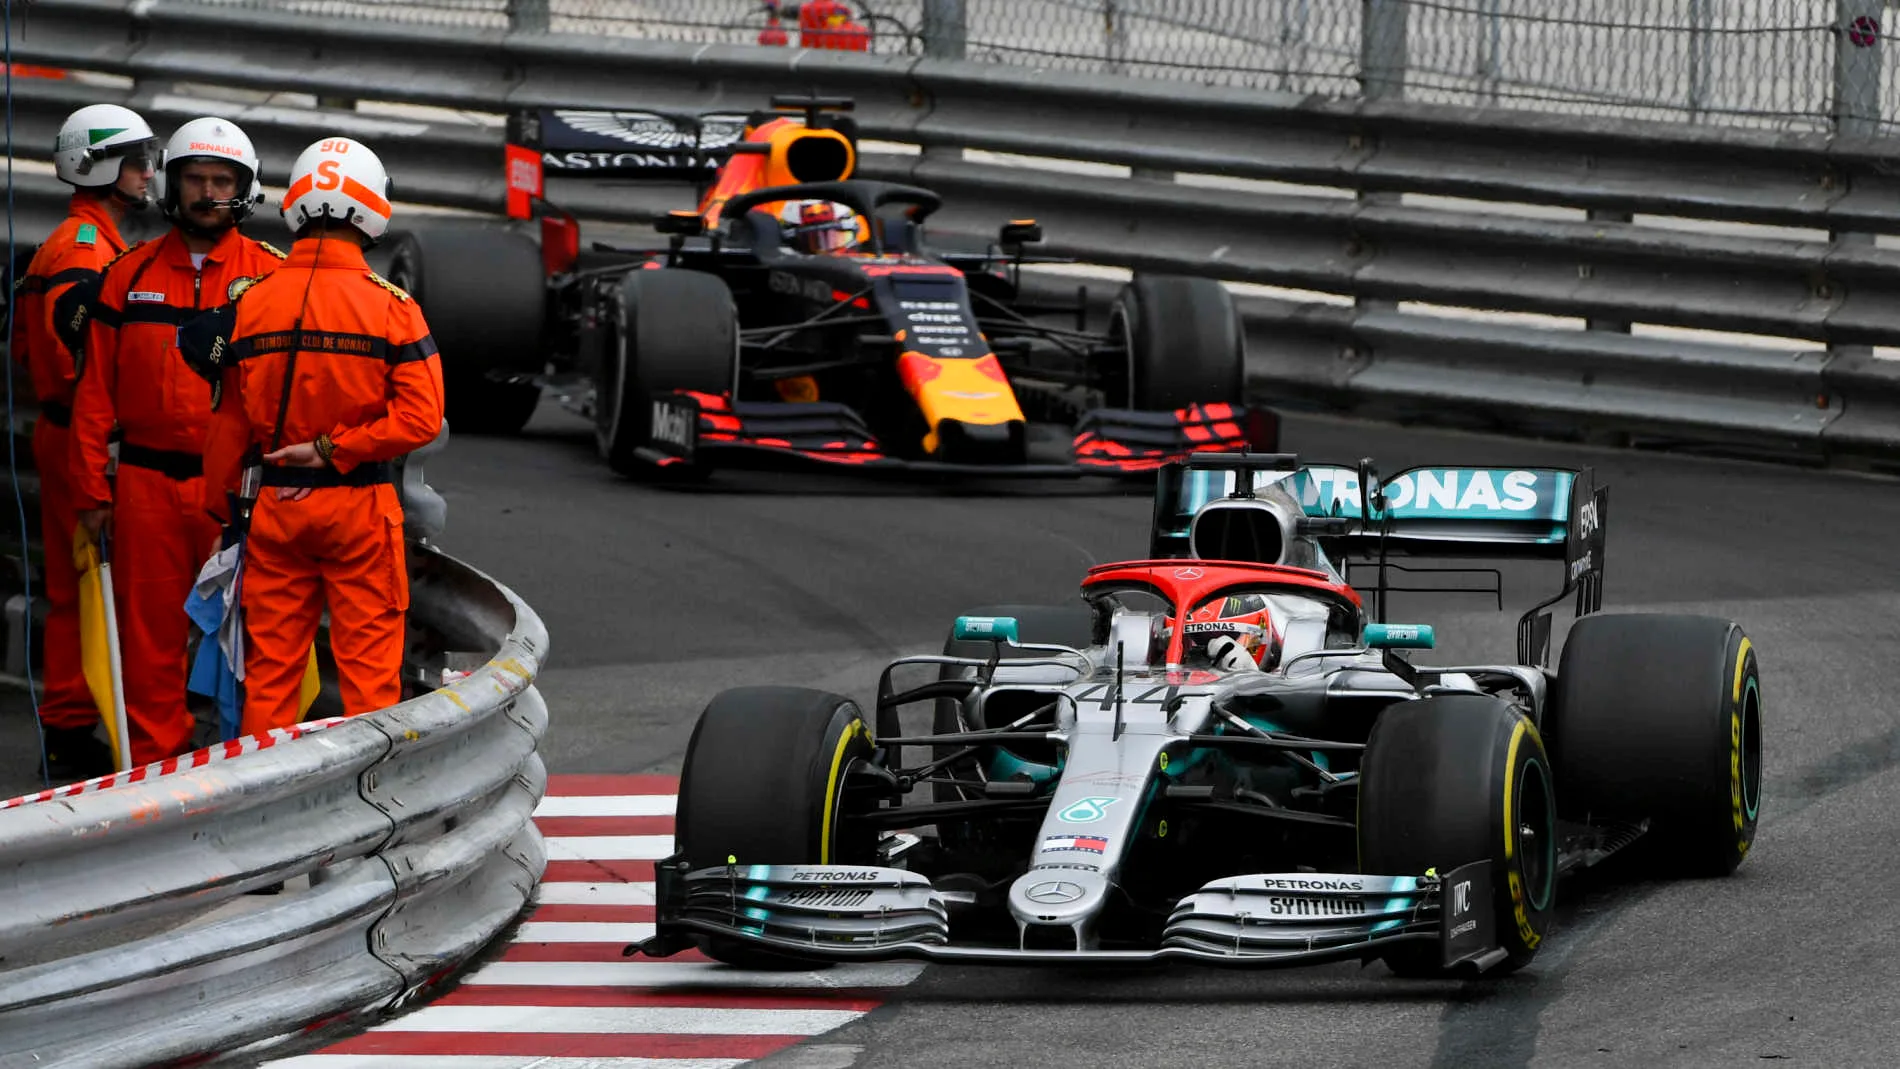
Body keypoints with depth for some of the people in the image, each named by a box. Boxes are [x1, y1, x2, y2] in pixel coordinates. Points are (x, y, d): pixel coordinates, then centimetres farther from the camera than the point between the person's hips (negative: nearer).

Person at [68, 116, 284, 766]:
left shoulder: (272, 275, 2)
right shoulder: (129, 277, 8)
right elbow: (96, 391, 9)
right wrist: (93, 491, 4)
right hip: (148, 486, 2)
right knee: (150, 634, 5)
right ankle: (153, 762, 12)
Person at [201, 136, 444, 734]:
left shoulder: (252, 303, -2)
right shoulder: (392, 308, -9)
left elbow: (229, 422, 4)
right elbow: (420, 418, -15)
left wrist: (223, 507, 16)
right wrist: (332, 450, -9)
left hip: (272, 505, 3)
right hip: (360, 506, -2)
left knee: (270, 661, 10)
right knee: (368, 662, 5)